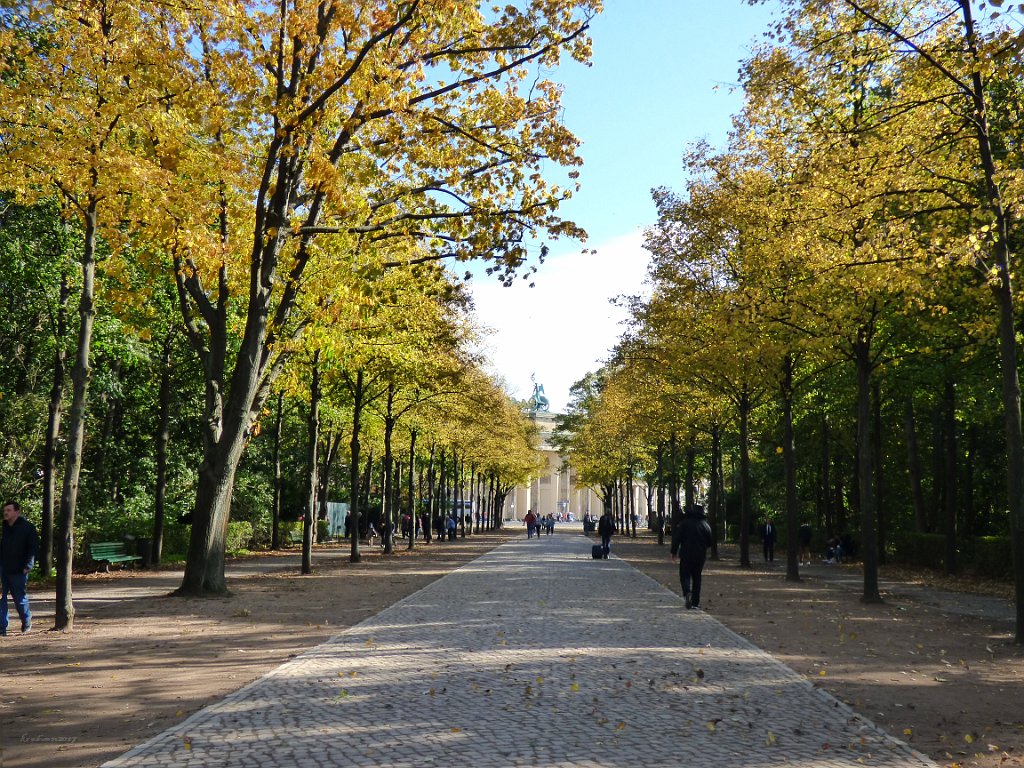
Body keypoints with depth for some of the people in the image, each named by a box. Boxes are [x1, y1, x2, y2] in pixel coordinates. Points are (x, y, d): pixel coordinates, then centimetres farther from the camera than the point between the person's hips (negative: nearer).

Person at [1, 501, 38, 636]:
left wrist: (28, 565, -18)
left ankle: (26, 622, 30)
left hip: (18, 570, -4)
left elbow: (33, 547, -11)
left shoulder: (28, 527, -9)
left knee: (20, 598, 7)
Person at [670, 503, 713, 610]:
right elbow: (710, 542, 8)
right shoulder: (705, 524, 3)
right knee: (697, 577, 12)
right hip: (700, 556, 3)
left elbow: (677, 538, -8)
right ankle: (695, 602, 11)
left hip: (686, 554, -3)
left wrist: (674, 552, 0)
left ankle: (687, 592, -23)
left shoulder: (684, 522, -5)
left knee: (684, 575, 5)